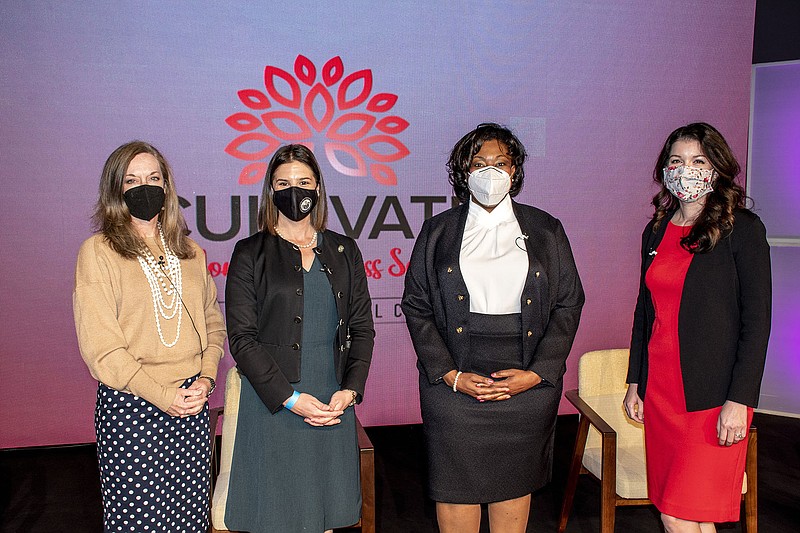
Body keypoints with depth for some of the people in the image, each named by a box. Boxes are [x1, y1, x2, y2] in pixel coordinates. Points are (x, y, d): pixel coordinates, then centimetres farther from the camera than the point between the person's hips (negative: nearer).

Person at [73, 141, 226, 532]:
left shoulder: (190, 252, 11)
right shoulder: (98, 251, -5)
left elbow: (213, 322, 13)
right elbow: (99, 344, -11)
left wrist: (205, 379, -4)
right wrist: (164, 396, -13)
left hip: (193, 408, 4)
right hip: (130, 409, -4)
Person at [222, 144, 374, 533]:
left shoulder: (344, 251, 11)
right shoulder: (250, 253, 1)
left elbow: (362, 327, 9)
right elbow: (242, 337, -5)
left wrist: (350, 390, -5)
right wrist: (290, 398, -13)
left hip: (334, 404, 3)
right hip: (273, 405, -3)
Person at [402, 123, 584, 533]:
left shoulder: (546, 230, 8)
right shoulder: (438, 231, 6)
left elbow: (568, 303, 6)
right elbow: (416, 305, 4)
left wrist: (537, 373, -6)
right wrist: (449, 374, -7)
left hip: (528, 385, 1)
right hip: (454, 385, 0)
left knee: (515, 483, 9)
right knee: (456, 484, 2)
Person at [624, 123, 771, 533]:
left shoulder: (742, 229, -5)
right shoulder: (656, 231, 11)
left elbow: (757, 319, -9)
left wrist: (739, 400, -14)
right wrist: (635, 382, 14)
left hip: (712, 396, -5)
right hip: (659, 391, 5)